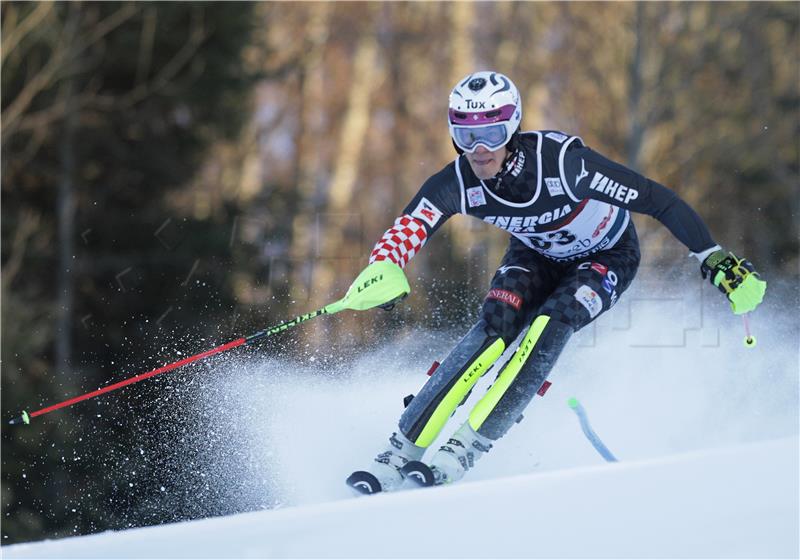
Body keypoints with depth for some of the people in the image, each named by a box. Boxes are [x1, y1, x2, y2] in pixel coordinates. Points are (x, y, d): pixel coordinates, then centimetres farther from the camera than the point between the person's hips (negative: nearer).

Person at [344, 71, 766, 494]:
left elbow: (657, 200, -33)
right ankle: (400, 452, -23)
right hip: (535, 255, 3)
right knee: (495, 324, -24)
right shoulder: (458, 183, -26)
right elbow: (405, 231, -23)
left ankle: (465, 450, -28)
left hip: (608, 257, -3)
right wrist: (382, 270, -47)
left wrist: (715, 260, -32)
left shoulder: (563, 162, -38)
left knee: (553, 321, -29)